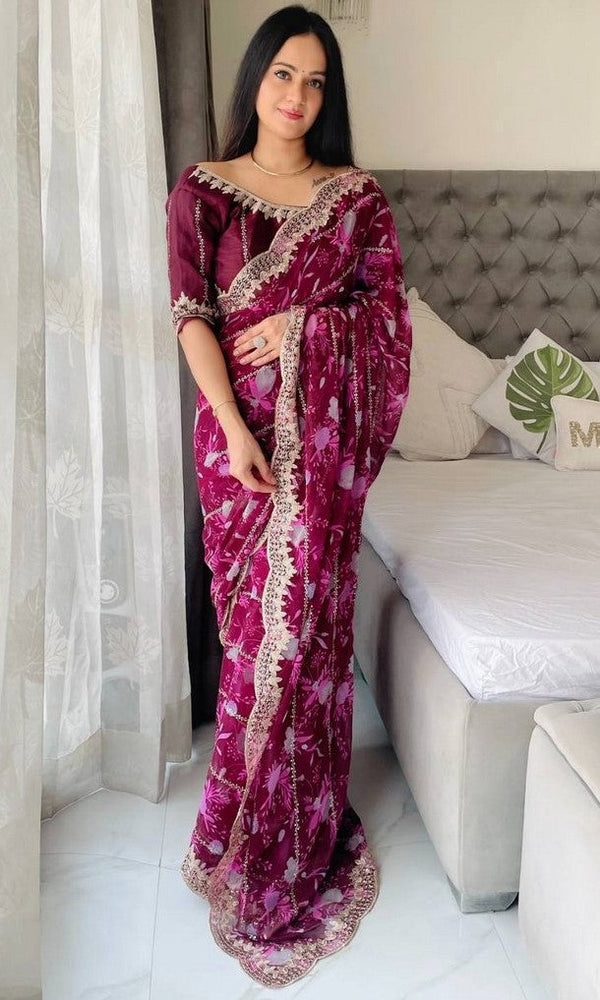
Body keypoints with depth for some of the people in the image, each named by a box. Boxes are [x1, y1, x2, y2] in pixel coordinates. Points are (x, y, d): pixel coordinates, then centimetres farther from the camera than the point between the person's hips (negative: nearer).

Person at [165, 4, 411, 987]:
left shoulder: (357, 193, 9)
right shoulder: (202, 189, 5)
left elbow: (389, 308, 5)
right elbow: (191, 315, -5)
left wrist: (302, 324, -10)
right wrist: (234, 429, -16)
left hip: (328, 428, 1)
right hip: (239, 421, 0)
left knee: (304, 609, 0)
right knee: (256, 608, 4)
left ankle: (286, 846, 18)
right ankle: (260, 818, 25)